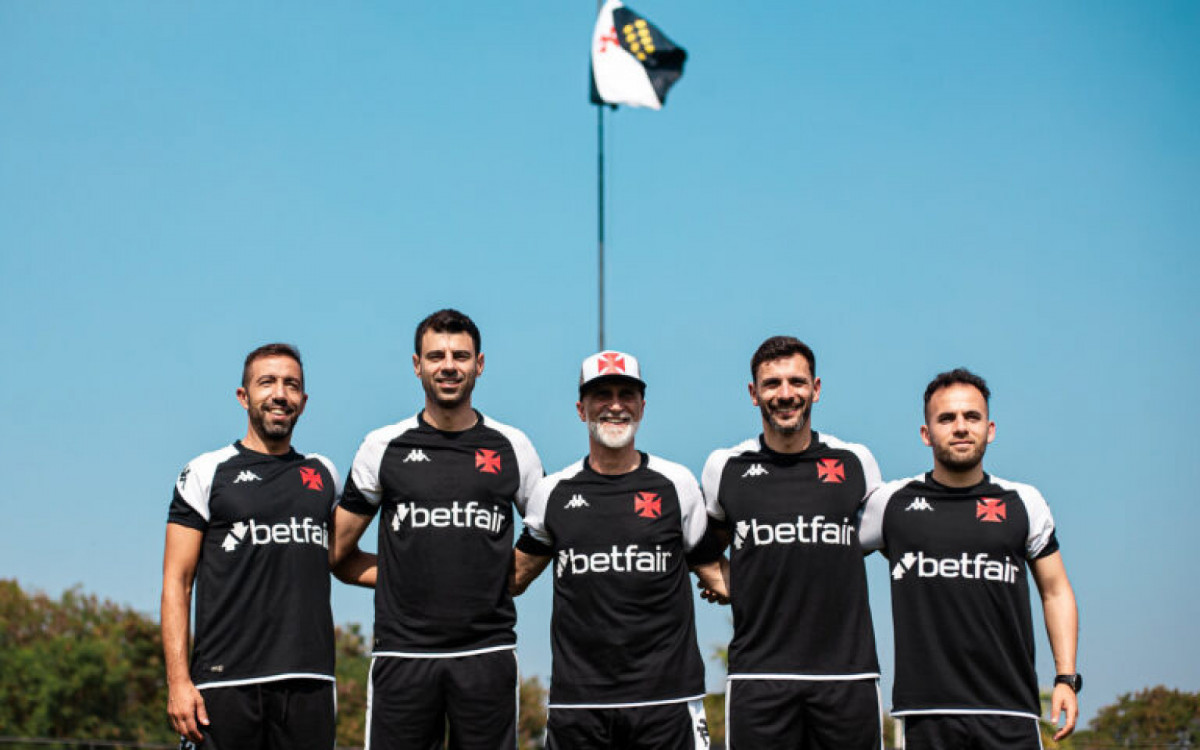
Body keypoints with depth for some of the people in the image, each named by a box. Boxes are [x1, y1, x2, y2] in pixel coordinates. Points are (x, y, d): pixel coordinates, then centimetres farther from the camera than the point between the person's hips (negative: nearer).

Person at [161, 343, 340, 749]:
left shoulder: (323, 474, 17)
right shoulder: (207, 472, 5)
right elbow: (176, 582, 0)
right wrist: (178, 681, -9)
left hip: (310, 681, 3)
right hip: (226, 682, -3)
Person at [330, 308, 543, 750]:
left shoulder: (512, 448, 7)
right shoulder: (384, 447, 6)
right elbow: (337, 555, 12)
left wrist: (501, 581, 7)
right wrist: (401, 580, 2)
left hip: (487, 652, 0)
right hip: (403, 652, 0)